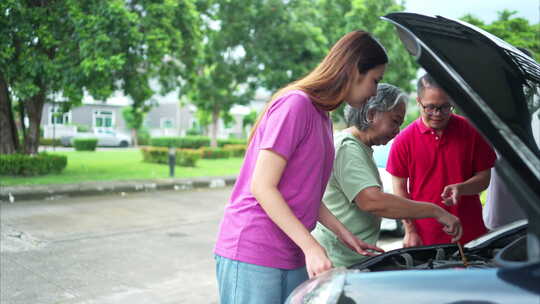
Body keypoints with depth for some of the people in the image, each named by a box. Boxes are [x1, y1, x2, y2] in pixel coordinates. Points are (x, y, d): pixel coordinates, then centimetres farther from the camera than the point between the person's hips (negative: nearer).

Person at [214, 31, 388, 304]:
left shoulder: (323, 117, 15)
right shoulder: (296, 104, -14)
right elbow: (262, 187, -18)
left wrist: (345, 235, 12)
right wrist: (311, 247, -19)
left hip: (292, 258, 9)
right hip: (251, 256, -9)